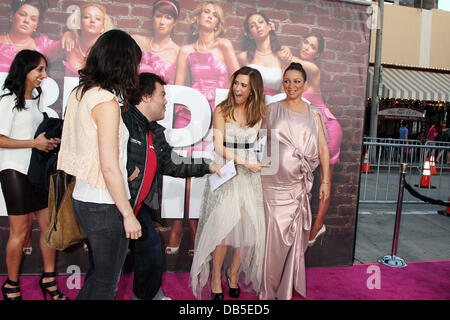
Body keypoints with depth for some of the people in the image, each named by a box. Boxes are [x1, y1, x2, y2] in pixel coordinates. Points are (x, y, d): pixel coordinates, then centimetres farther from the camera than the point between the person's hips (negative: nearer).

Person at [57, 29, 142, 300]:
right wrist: (128, 214, -14)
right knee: (106, 283, 12)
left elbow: (82, 150, 11)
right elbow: (109, 167, -21)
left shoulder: (79, 93, 6)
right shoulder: (106, 101, -19)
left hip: (82, 197, 8)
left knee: (98, 273, 25)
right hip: (105, 205, -8)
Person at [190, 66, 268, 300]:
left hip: (250, 175, 3)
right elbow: (219, 146, -8)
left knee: (249, 227, 2)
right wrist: (245, 162, -15)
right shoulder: (222, 110, -2)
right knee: (223, 225, -6)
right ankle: (216, 277, 15)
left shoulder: (259, 112, 7)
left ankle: (234, 272, 26)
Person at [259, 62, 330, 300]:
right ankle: (270, 289, 19)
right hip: (274, 183, -2)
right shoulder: (271, 110, 5)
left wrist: (325, 181, 3)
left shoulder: (314, 114, 10)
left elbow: (323, 149, 8)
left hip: (299, 184, 2)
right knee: (274, 233, 1)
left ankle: (289, 287, 26)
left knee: (295, 234, 8)